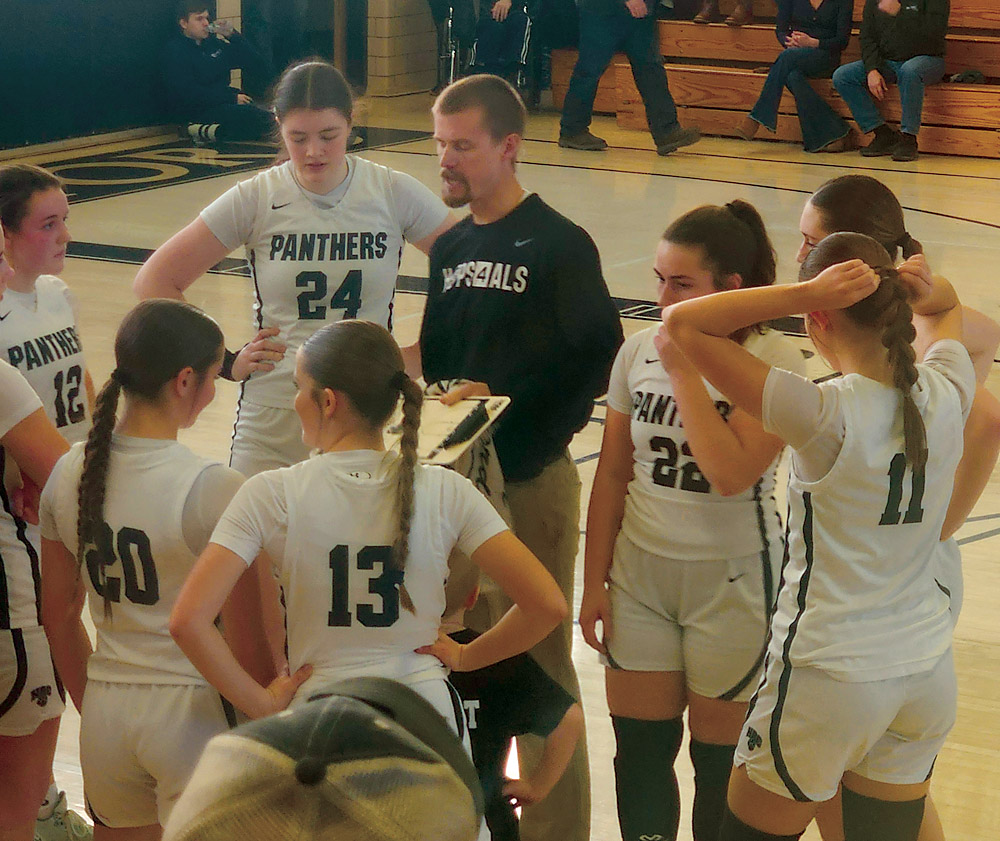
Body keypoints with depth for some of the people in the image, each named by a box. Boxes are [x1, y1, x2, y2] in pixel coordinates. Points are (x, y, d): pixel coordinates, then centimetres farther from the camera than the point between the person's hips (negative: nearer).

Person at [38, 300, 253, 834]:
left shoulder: (69, 473, 0)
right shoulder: (212, 489, -18)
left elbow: (58, 617, 10)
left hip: (106, 710, 5)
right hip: (193, 709, -5)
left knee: (124, 829, 20)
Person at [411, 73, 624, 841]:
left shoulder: (559, 245, -12)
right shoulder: (451, 250, 11)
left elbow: (598, 364, -15)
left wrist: (504, 401, -19)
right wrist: (406, 360, -5)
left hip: (529, 482, -7)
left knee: (538, 668, 1)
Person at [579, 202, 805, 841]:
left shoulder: (775, 361, -13)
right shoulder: (640, 351, 0)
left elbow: (731, 473, -25)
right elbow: (612, 475, 7)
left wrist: (684, 371, -21)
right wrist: (595, 583, 7)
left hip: (732, 580, -4)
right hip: (641, 573, 4)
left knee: (720, 757, 7)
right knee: (640, 749, 8)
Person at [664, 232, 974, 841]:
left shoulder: (825, 414, -22)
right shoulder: (946, 393, -5)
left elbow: (682, 322, -20)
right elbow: (946, 305, 19)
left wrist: (803, 292, -24)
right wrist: (910, 287, -3)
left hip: (829, 681, -5)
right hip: (928, 676, 6)